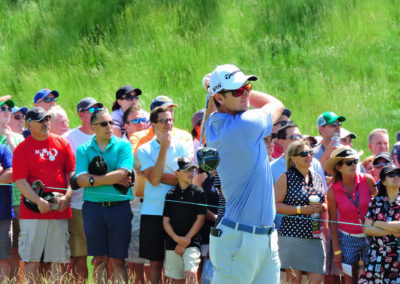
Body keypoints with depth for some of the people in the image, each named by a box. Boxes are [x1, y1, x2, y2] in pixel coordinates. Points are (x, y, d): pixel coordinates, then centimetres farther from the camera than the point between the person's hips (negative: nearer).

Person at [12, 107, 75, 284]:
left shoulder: (62, 143, 11)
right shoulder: (22, 148, 0)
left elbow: (72, 173, 11)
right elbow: (20, 181, -6)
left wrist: (67, 197, -5)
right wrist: (38, 201, -17)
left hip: (60, 210, 3)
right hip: (33, 213, -3)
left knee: (59, 258, 4)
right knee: (31, 257, -3)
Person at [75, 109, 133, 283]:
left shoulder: (123, 146, 4)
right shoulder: (84, 150, 7)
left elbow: (122, 174, -10)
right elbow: (81, 180, -5)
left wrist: (93, 179, -8)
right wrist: (113, 179, -10)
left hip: (119, 206, -1)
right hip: (93, 207, 1)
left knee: (117, 260, 1)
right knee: (100, 260, 4)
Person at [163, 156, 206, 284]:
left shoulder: (198, 192, 0)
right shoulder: (171, 194, 7)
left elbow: (200, 219, -2)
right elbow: (166, 221, 7)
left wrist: (186, 240, -6)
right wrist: (177, 238, -9)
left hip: (192, 243, -3)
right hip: (172, 244, 3)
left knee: (191, 273, -21)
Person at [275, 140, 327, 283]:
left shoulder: (317, 178, 16)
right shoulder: (286, 178, -1)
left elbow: (325, 204, 24)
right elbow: (276, 205, -8)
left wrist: (321, 207, 0)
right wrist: (301, 209, -15)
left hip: (315, 236, 5)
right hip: (292, 234, -5)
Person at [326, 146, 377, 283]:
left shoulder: (367, 180, -8)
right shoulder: (333, 191, -8)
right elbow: (332, 222, -1)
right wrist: (337, 250, -1)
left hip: (370, 236, 0)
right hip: (348, 238, 0)